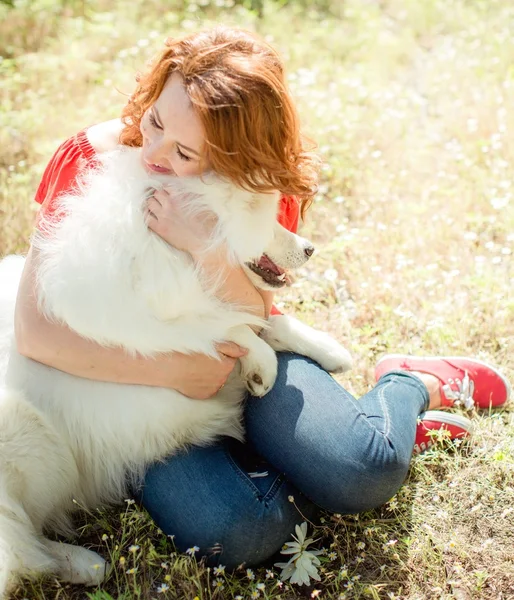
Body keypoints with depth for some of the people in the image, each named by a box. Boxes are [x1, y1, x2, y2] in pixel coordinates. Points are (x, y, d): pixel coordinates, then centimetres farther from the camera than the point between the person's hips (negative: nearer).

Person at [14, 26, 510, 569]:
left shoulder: (265, 183, -11)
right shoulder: (88, 159, -16)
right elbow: (32, 330, -17)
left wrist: (210, 250, -33)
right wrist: (168, 370, -25)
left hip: (242, 361, 1)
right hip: (136, 382, 0)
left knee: (367, 471, -25)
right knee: (232, 532, -30)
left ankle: (409, 386, 8)